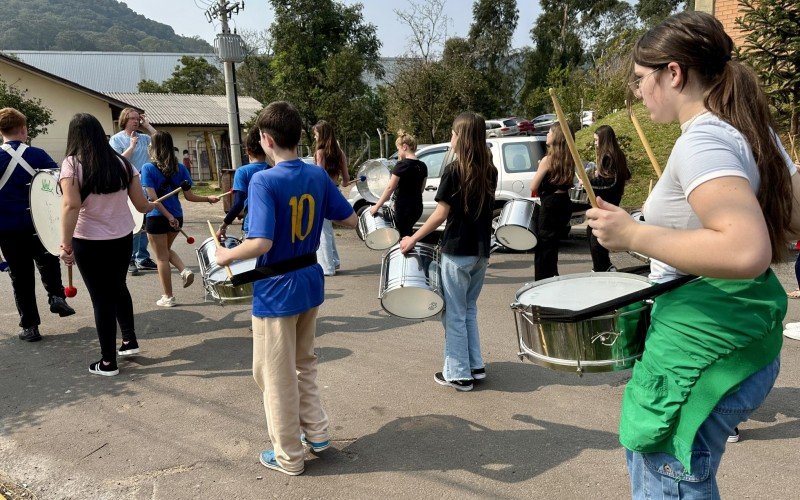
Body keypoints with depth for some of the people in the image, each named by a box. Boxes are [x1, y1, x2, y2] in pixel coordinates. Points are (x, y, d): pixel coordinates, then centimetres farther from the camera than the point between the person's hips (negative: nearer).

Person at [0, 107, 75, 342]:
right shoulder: (37, 155, -6)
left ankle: (29, 326, 12)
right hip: (38, 223, 0)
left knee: (20, 275, 8)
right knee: (47, 259, 26)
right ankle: (56, 296, 7)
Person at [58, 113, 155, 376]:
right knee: (118, 288, 26)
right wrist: (152, 206, 23)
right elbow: (141, 204, 1)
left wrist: (66, 244, -18)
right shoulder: (122, 162, -1)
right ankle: (130, 340, 31)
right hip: (123, 238, 4)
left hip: (90, 242, -4)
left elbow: (71, 206, -22)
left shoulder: (72, 164, -11)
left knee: (102, 298, 6)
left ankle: (108, 362, 15)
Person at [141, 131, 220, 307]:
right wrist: (208, 198, 14)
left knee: (161, 257, 7)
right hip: (176, 217, 5)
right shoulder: (180, 168, 1)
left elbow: (153, 197, -18)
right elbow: (189, 196, 0)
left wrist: (168, 216, -18)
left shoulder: (148, 168, -9)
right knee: (166, 249, 28)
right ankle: (185, 270, 4)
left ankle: (168, 297, 14)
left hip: (156, 218, -4)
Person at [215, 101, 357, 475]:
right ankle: (316, 433, 34)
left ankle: (288, 456, 25)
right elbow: (351, 220, 5)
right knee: (304, 363, 26)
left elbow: (261, 243, -28)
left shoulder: (263, 181, -20)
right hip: (311, 282, 7)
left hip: (276, 292, -6)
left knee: (276, 375, 11)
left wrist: (227, 255, -10)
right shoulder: (318, 176, -2)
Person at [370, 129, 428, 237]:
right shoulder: (422, 166, 6)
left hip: (403, 209, -7)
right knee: (407, 233, 21)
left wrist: (376, 206, -10)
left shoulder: (402, 165, -15)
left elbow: (390, 188, -15)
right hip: (417, 208, 7)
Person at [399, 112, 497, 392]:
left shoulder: (454, 171, -14)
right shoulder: (489, 171, 5)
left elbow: (441, 214, -16)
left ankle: (458, 374, 12)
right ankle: (476, 366, 24)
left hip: (457, 252, -6)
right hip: (481, 251, 7)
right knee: (469, 309, 20)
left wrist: (413, 239, -8)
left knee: (454, 314, 5)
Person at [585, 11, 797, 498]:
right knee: (648, 450, 27)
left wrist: (633, 234, -26)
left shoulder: (702, 140, -21)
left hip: (703, 348, -10)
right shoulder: (753, 131, 7)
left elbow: (748, 252, -34)